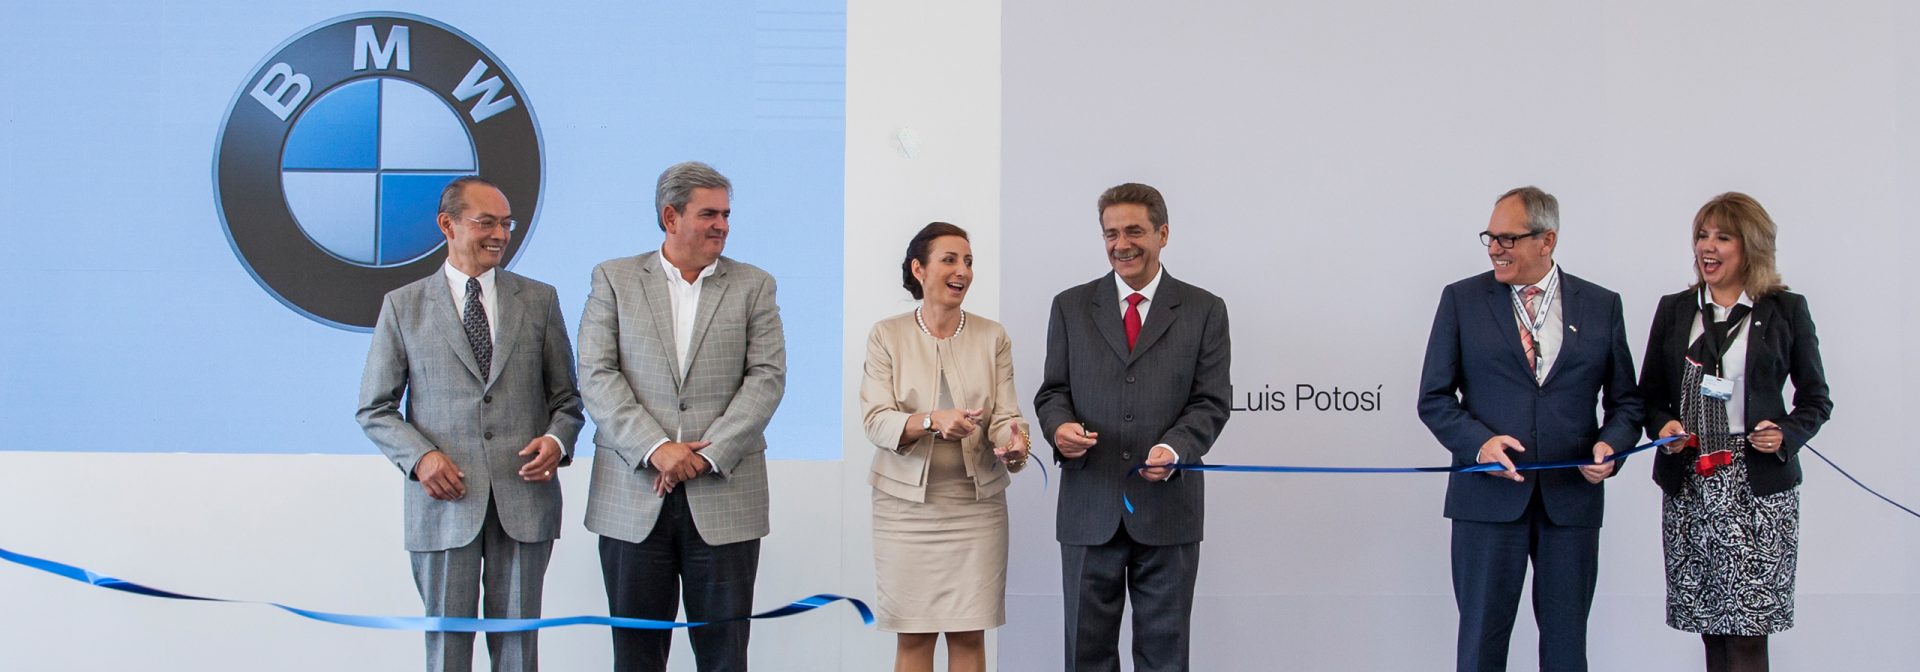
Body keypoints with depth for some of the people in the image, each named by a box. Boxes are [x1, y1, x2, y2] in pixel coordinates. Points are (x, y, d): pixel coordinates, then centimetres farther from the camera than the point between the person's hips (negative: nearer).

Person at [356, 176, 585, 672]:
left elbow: (566, 397, 13)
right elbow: (375, 409, 6)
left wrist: (557, 441, -9)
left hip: (524, 496, 1)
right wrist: (419, 456, -11)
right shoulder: (403, 306, 6)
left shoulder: (539, 300, 10)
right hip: (445, 500, -1)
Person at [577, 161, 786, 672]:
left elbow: (767, 377, 0)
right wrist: (656, 449, -13)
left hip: (723, 495, 0)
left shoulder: (753, 286, 10)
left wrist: (707, 456, -11)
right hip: (633, 499, 0)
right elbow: (597, 376, -1)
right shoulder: (613, 279, 8)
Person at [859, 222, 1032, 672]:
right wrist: (932, 421, -28)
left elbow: (1004, 416, -2)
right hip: (907, 501, -1)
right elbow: (875, 419, -9)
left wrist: (1013, 444, -26)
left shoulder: (993, 337, 6)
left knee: (969, 635, 3)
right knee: (913, 635, 4)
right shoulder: (887, 335, 1)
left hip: (977, 501, 1)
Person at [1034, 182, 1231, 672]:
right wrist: (1060, 426, -15)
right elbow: (1053, 390, 8)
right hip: (1089, 507, 1)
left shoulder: (1204, 311, 5)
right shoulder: (1071, 307, 10)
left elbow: (1210, 402, -1)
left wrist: (1175, 448, -20)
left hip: (1167, 507, -1)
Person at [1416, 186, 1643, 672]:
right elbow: (1434, 398, 2)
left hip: (1572, 499, 1)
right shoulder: (1461, 300, 2)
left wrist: (1611, 445, -10)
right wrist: (1479, 443, -15)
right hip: (1489, 497, -1)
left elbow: (1625, 401, 11)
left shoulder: (1601, 305, 6)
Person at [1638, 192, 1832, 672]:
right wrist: (1662, 426, -5)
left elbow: (1816, 398, 8)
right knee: (1710, 625, 5)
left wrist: (1787, 434, -11)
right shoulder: (1674, 309, 11)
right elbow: (1648, 394, 16)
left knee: (1748, 629, -8)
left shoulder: (1786, 310, 4)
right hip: (1688, 486, 3)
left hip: (1759, 485, -3)